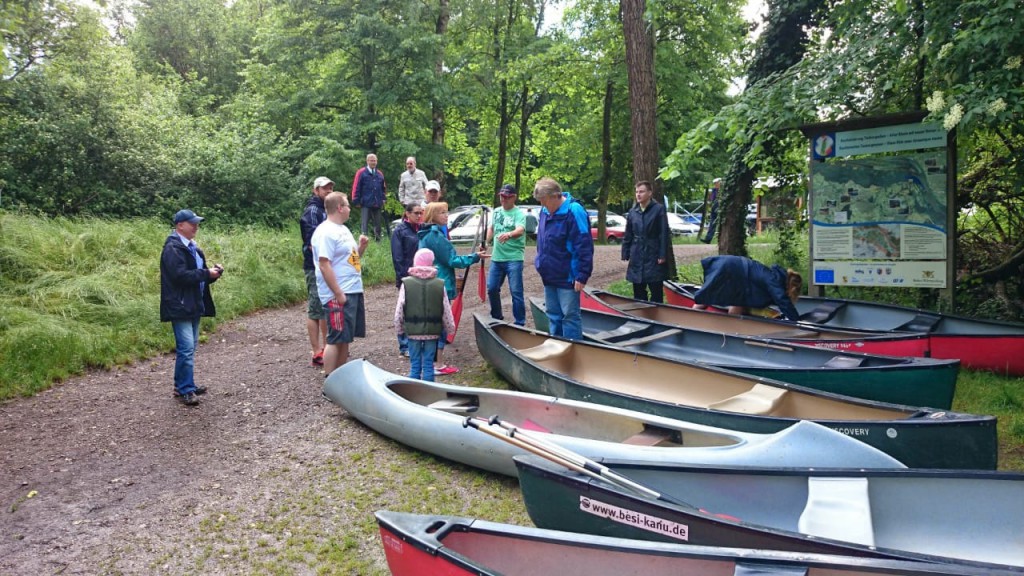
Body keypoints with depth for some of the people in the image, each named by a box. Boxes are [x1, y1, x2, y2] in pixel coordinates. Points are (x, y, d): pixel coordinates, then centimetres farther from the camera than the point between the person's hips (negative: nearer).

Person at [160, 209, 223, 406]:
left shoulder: (191, 247, 17)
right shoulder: (173, 248, -13)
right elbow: (180, 275, -23)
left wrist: (212, 272, 2)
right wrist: (206, 273, -18)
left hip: (194, 305, 10)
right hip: (180, 306, -10)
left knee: (189, 347, 14)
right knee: (186, 348, -10)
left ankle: (183, 385, 23)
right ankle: (185, 390, -4)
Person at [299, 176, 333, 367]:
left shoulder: (327, 210, 17)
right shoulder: (312, 211, -11)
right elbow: (312, 242, -18)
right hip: (316, 267, -9)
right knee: (315, 309, -4)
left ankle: (326, 347, 26)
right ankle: (317, 353, 0)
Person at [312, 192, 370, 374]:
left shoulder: (343, 229, 16)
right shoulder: (326, 232, -15)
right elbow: (324, 265, -21)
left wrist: (361, 247, 5)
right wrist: (338, 294, -23)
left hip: (354, 291, 10)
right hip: (339, 295, -10)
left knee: (345, 338, 14)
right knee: (336, 339, -6)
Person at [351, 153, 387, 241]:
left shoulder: (380, 174, 11)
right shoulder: (361, 173, -2)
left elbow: (383, 188, 18)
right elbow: (356, 187, -4)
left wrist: (383, 199, 9)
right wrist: (356, 201, -7)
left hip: (377, 204, 4)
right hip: (366, 204, -4)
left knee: (377, 224, 10)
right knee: (364, 224, -3)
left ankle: (378, 240, 17)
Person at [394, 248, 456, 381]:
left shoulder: (406, 284, -8)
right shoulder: (440, 285, -5)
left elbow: (399, 312, -5)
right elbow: (446, 312, 0)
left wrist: (399, 329, 8)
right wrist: (450, 327, 15)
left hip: (413, 331, 0)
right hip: (433, 331, 1)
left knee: (414, 365, 8)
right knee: (428, 364, 8)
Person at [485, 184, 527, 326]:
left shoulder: (519, 213, -10)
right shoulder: (496, 212, 11)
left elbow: (520, 230, -29)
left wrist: (509, 234, -49)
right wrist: (488, 242, 11)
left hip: (514, 258, -6)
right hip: (496, 258, 7)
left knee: (516, 292, -5)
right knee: (491, 288, 11)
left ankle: (519, 323, 4)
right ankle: (496, 317, 29)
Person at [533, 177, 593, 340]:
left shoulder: (574, 212, -18)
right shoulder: (545, 211, 8)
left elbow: (584, 247, -20)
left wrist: (582, 276, -21)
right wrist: (540, 261, 19)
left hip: (567, 277, -8)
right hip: (550, 276, 8)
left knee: (570, 316, -2)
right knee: (553, 315, 16)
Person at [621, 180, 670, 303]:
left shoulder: (659, 209, -5)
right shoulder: (632, 212, 7)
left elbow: (664, 234, -8)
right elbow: (627, 236, 11)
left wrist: (662, 255, -12)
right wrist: (625, 254, 6)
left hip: (653, 256, -4)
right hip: (637, 257, 4)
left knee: (656, 292, 3)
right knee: (638, 292, 11)